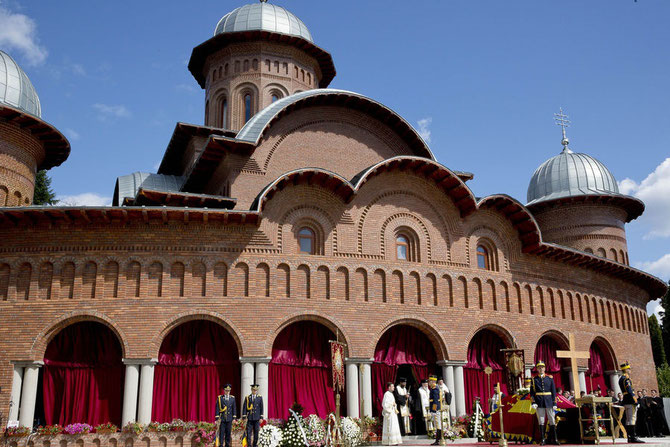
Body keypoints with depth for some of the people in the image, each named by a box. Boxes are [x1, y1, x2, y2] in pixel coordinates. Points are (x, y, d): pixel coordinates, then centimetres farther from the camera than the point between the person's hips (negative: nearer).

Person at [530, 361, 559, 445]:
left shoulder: (550, 379, 7)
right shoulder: (534, 380, 5)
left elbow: (554, 392, 6)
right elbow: (532, 392, 3)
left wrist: (554, 403, 0)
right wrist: (533, 402, -7)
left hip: (549, 402, 1)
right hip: (539, 403, -1)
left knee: (552, 420, 2)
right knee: (541, 421, 1)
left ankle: (554, 439, 8)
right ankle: (542, 439, 6)